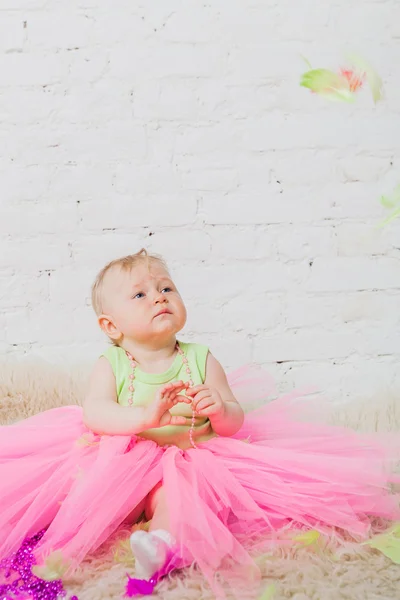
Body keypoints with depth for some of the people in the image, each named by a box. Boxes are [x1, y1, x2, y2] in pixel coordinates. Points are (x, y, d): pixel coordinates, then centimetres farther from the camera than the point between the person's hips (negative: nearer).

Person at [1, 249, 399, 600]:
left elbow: (235, 422, 3)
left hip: (188, 462, -2)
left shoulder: (200, 360, 3)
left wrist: (220, 410, -24)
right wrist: (145, 416, -38)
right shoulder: (110, 365, -1)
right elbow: (94, 413, -20)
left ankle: (163, 542, -53)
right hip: (121, 463, 2)